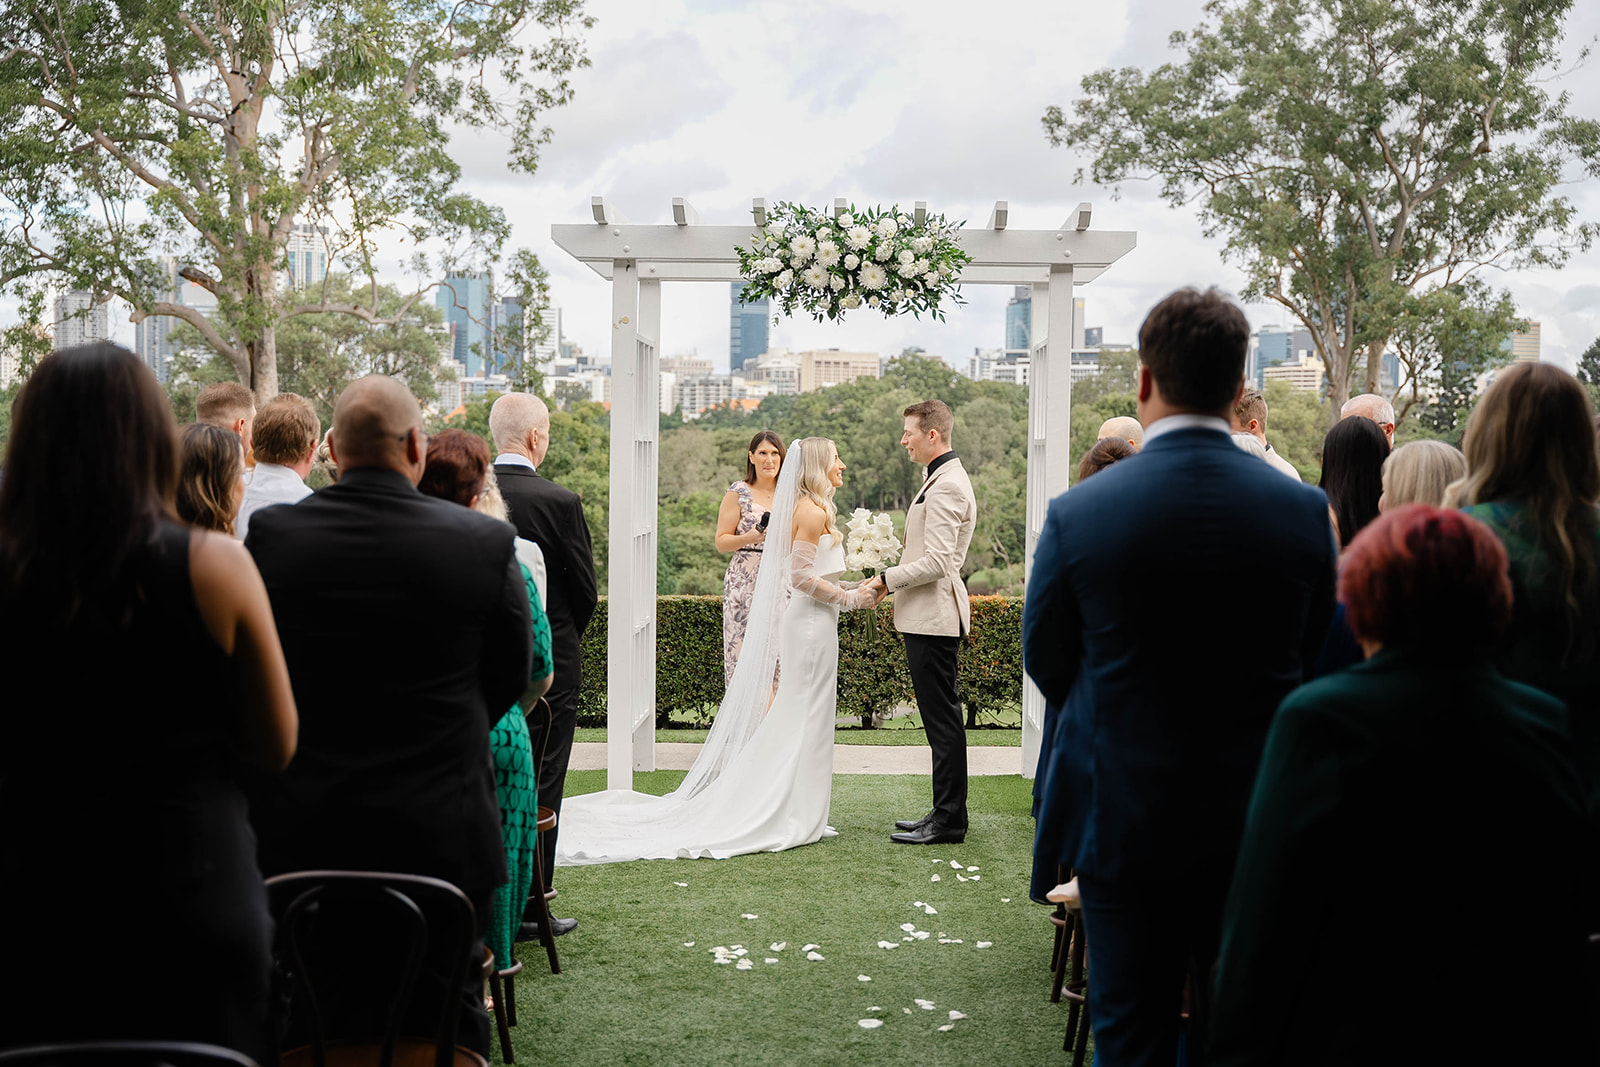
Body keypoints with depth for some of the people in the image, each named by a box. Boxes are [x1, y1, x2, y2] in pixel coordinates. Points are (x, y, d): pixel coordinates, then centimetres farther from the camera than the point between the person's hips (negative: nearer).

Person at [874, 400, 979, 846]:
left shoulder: (945, 486, -17)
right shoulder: (944, 478, 17)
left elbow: (936, 562, -23)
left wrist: (888, 578, -11)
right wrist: (893, 579, 14)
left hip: (933, 618, -11)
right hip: (929, 615, 11)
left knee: (942, 717, -5)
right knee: (941, 717, 14)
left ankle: (949, 820, 2)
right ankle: (946, 812, 21)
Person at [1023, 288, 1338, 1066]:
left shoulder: (1078, 513, -15)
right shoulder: (1306, 510, -8)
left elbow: (1045, 660, -2)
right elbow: (1321, 659, 4)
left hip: (1123, 817, -2)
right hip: (1256, 818, 2)